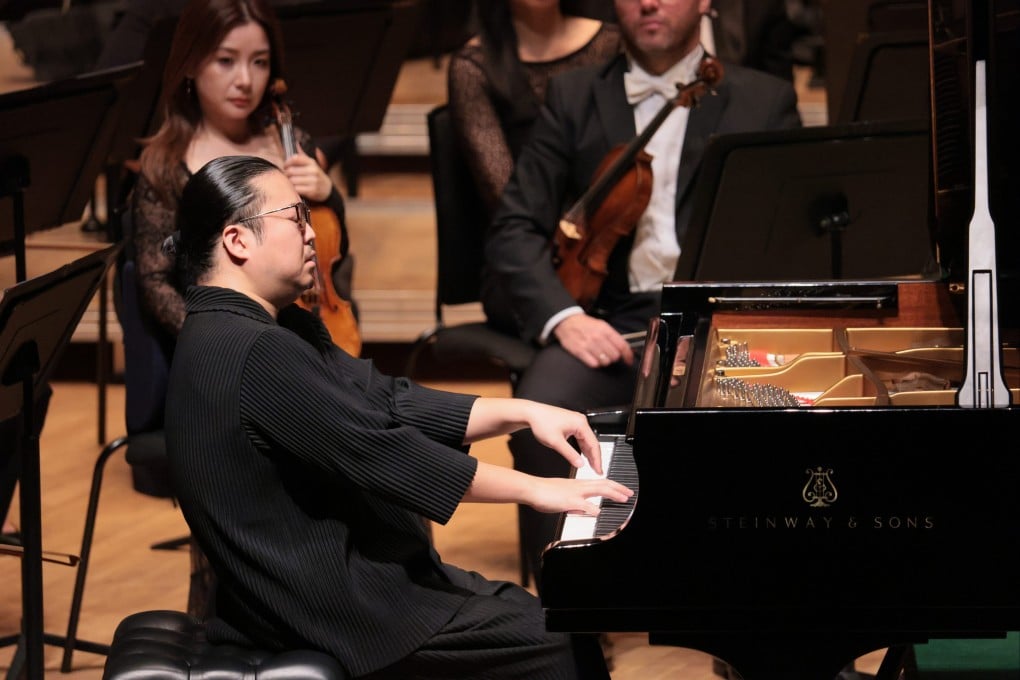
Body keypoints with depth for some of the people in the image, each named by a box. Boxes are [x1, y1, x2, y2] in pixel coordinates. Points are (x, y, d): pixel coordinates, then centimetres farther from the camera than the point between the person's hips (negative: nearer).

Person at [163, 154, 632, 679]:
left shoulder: (274, 329, 12)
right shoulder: (255, 354, -23)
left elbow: (388, 403, 13)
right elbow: (379, 450, -23)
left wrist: (522, 412, 5)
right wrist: (533, 489, -16)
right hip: (331, 611, -11)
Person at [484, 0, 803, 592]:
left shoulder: (764, 100, 12)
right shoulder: (575, 97, 15)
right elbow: (514, 230, 7)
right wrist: (562, 315, -12)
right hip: (608, 324, 1)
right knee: (541, 409, -31)